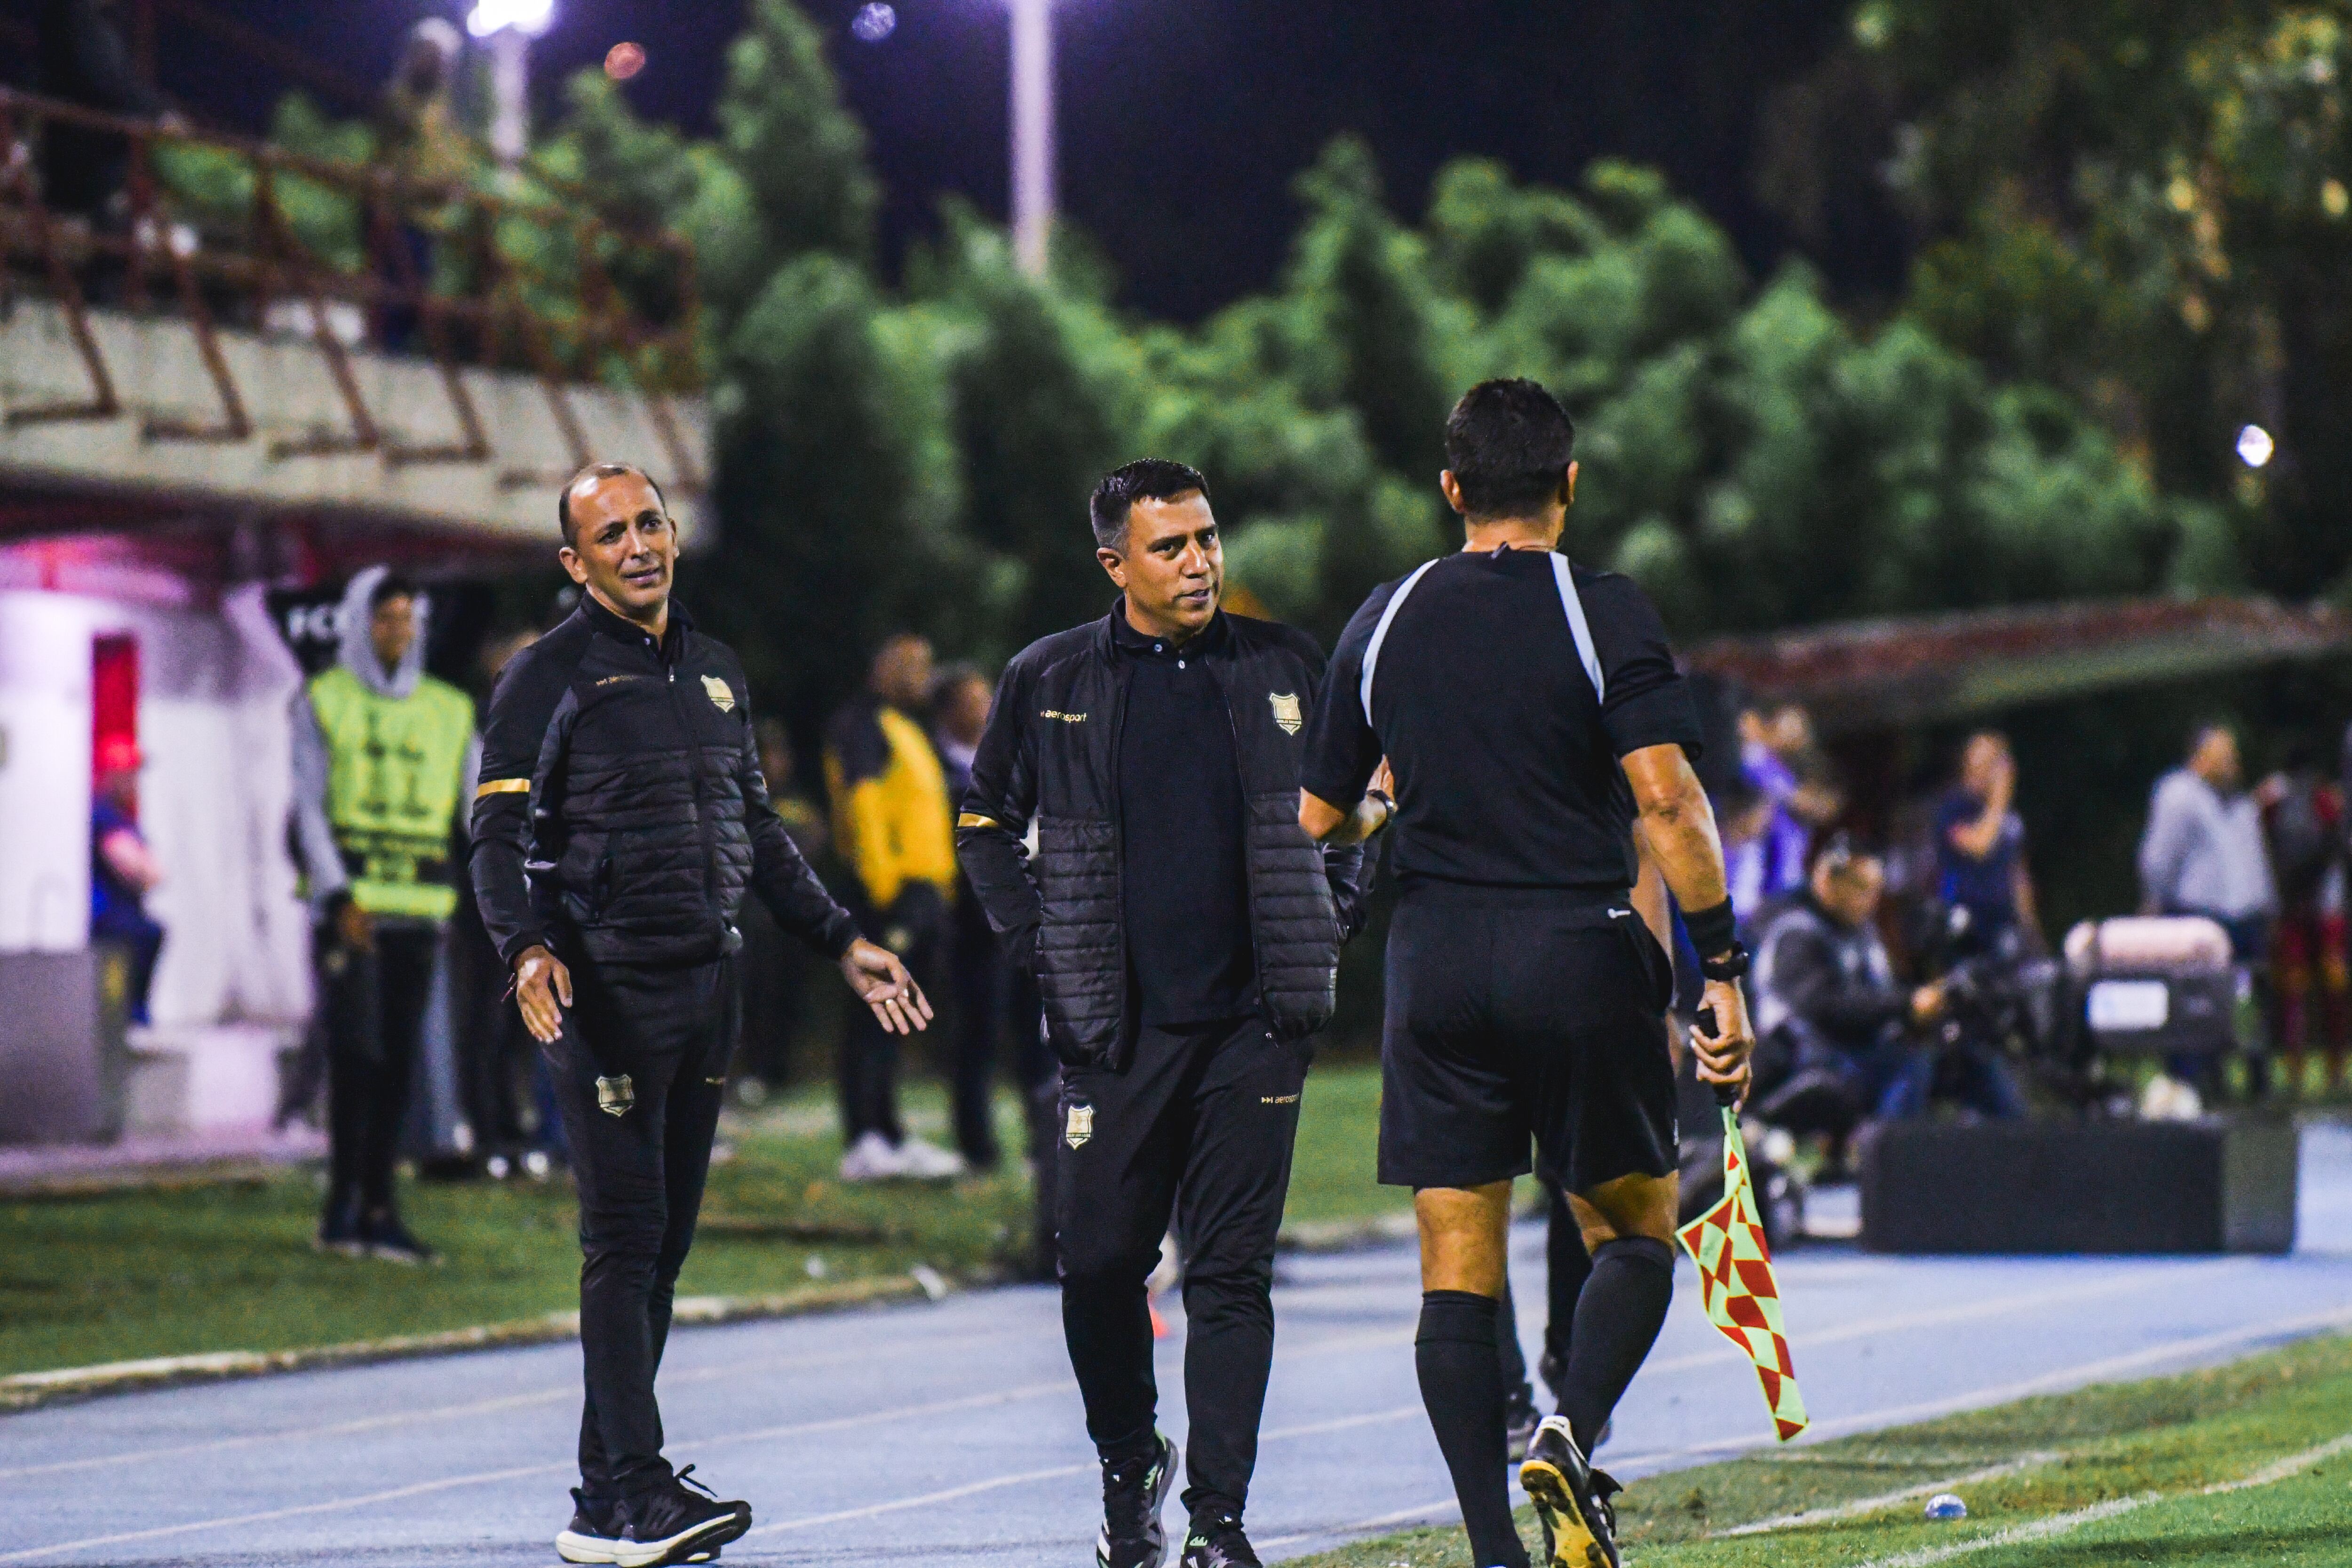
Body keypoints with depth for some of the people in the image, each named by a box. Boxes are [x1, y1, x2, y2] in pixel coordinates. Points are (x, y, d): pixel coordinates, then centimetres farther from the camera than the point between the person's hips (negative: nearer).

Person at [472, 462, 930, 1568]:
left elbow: (758, 834, 25)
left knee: (666, 1239, 6)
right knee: (625, 1238, -11)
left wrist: (842, 946, 22)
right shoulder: (548, 680, -3)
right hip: (606, 989, -7)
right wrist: (527, 951, -26)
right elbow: (500, 836, -10)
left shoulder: (715, 676, 17)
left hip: (707, 982, 7)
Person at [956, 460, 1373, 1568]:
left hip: (1255, 1019, 0)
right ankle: (1128, 1469, 25)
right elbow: (986, 824, 14)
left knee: (1234, 1271, -2)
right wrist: (1041, 949, 4)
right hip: (1117, 1023, 0)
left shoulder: (1283, 668, 6)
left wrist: (1330, 926, 8)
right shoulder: (1051, 682, 2)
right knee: (1102, 1266, 2)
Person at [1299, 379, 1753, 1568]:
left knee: (1457, 1269, 4)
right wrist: (1722, 967, -11)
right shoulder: (1602, 613, -6)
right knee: (1635, 1233, 12)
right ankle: (1572, 1433, -14)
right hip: (1581, 952, -3)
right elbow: (1667, 802, -15)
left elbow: (1321, 816, 12)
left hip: (1436, 959, 3)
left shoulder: (1385, 621, 6)